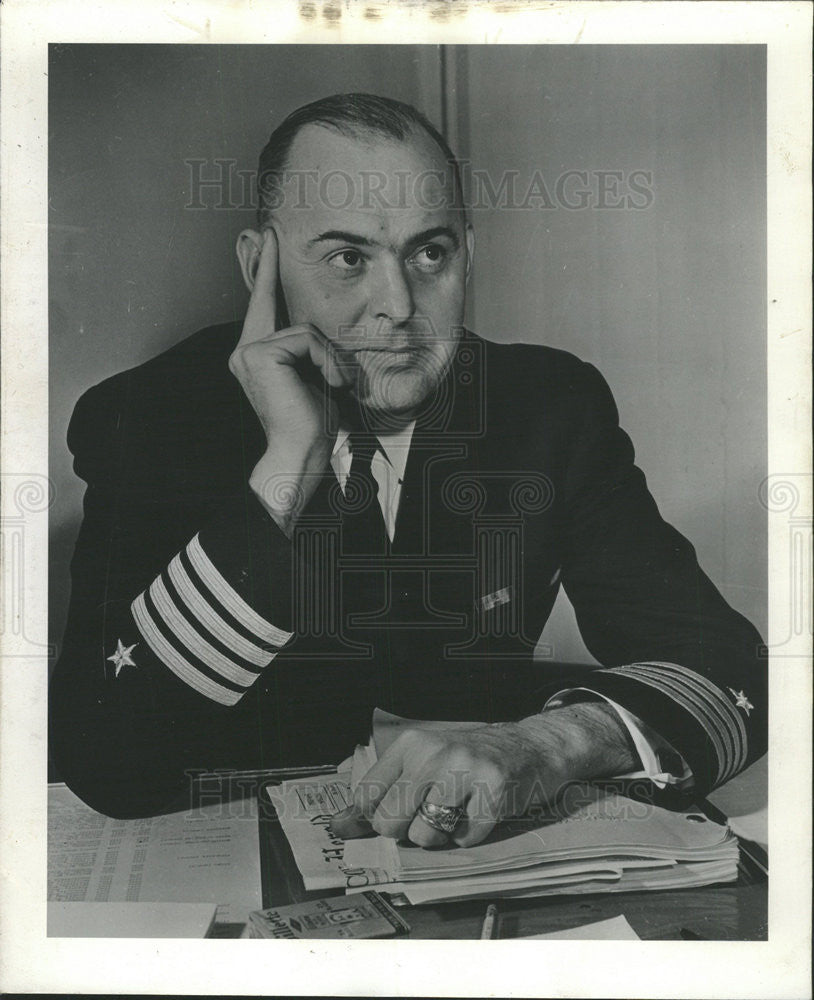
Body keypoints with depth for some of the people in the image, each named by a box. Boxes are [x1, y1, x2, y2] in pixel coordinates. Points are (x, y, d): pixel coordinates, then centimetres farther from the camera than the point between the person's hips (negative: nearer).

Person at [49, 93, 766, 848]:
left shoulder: (557, 407, -5)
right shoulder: (143, 419, -11)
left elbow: (729, 670, -10)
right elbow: (100, 769, -22)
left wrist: (551, 742, -31)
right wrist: (286, 469, -28)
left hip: (489, 860, 2)